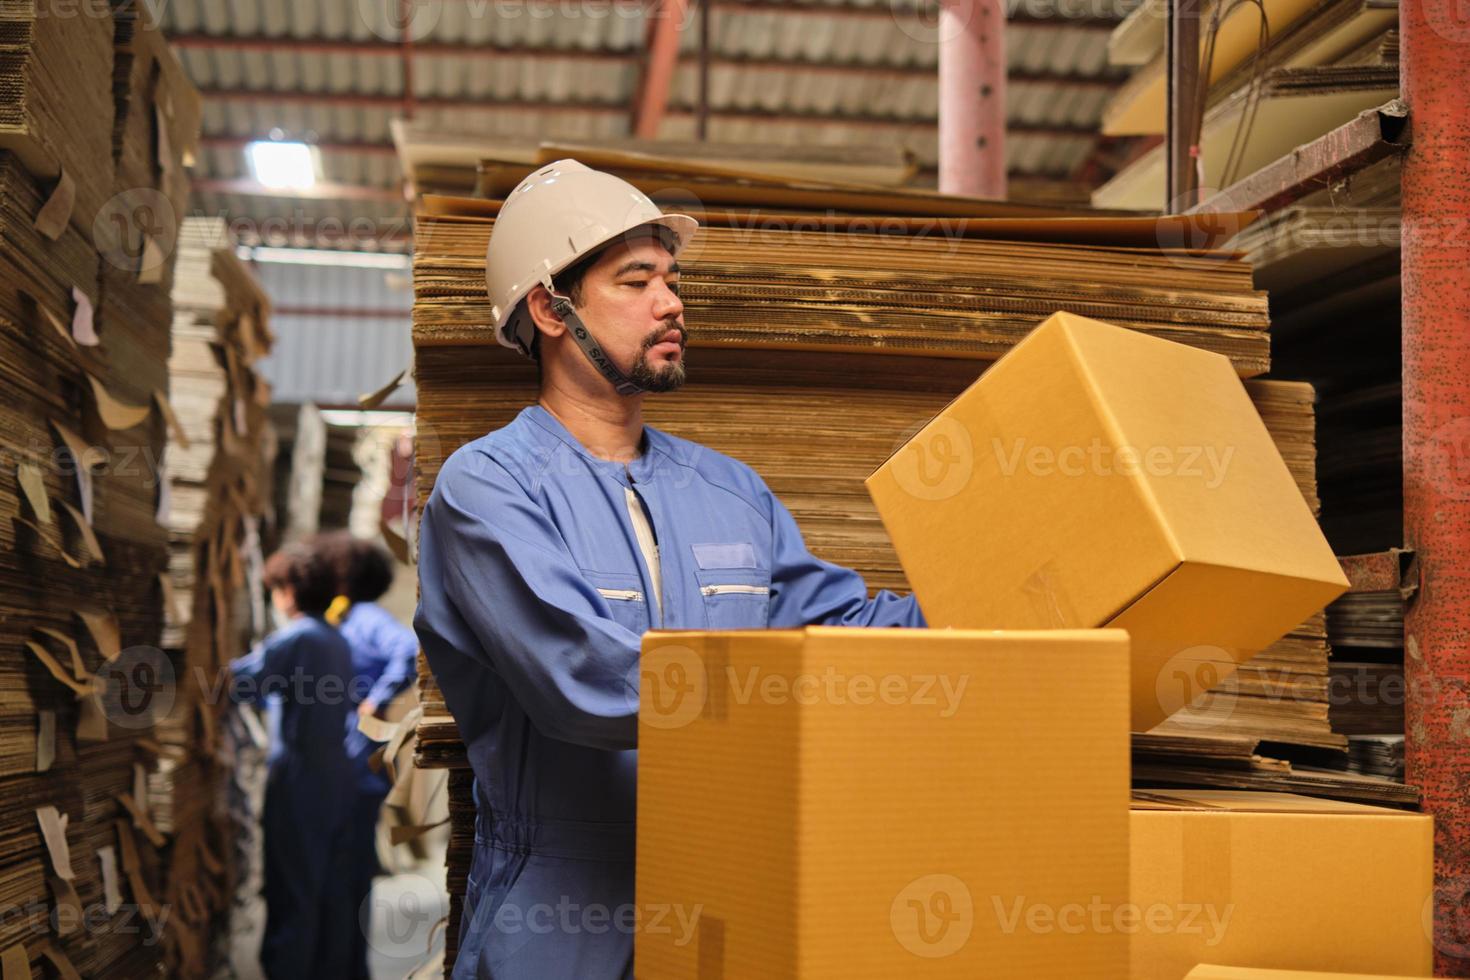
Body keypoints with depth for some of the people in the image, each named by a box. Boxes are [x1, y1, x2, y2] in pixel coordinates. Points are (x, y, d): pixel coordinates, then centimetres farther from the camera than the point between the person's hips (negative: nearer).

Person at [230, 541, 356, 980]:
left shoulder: (295, 638, -13)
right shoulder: (338, 641, 12)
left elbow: (242, 683, -20)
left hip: (299, 779, -8)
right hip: (336, 777, 8)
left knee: (292, 893, -3)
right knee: (328, 889, 14)